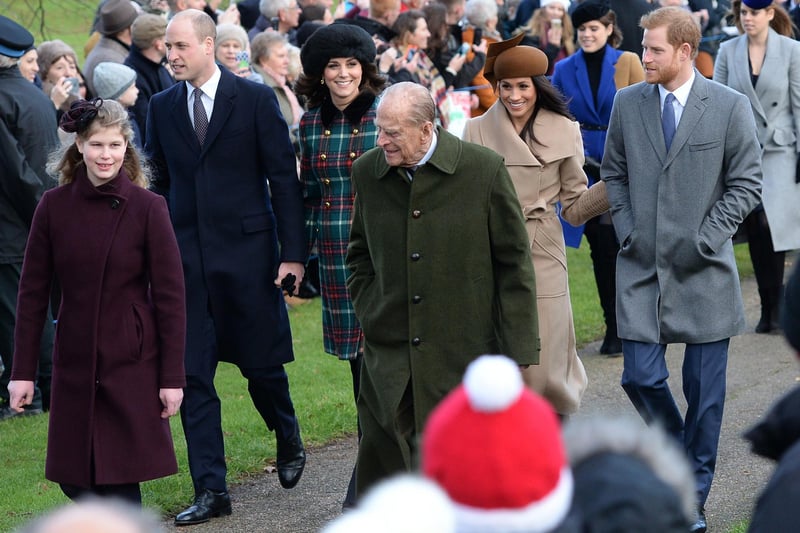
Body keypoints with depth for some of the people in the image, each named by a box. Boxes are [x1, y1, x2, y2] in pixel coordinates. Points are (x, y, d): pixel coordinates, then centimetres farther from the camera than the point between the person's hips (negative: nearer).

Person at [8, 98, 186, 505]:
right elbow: (32, 292, 3)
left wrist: (173, 377, -8)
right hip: (75, 364, 3)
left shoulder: (147, 207, -8)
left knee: (120, 482, -5)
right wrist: (23, 371, 1)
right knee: (75, 481, 8)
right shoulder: (54, 206, -1)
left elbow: (170, 295, -6)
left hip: (132, 364, -3)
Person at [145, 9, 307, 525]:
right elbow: (159, 182, 12)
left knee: (262, 364, 6)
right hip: (186, 255, 3)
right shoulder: (162, 107, 6)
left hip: (247, 250, -3)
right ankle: (210, 490, 5)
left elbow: (284, 178, -4)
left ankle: (289, 442, 36)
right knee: (192, 375, 0)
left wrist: (293, 251, -8)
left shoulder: (256, 99, -4)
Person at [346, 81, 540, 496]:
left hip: (464, 353, -3)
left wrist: (518, 352, -5)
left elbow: (513, 264, -3)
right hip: (388, 354, 3)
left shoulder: (484, 170, -7)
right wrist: (369, 316, 7)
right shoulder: (367, 173, 4)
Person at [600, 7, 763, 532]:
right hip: (642, 266, 2)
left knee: (704, 389, 4)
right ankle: (682, 456, 24)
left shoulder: (730, 107, -5)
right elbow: (613, 174, 14)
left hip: (703, 271, -2)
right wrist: (627, 229, 1)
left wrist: (705, 239, -10)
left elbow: (747, 184, -2)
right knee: (641, 378, -4)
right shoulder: (628, 104, 4)